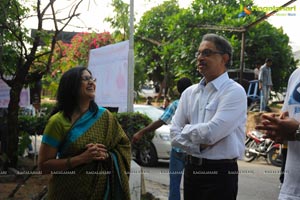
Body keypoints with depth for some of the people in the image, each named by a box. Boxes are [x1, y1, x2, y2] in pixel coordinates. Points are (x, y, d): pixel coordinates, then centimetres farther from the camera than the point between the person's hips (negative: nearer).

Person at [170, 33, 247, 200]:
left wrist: (187, 129, -3)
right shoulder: (189, 93, 8)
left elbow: (211, 133, -21)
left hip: (220, 173, -6)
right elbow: (175, 134, 3)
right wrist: (199, 146, -13)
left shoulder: (234, 92, -11)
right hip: (191, 170, 6)